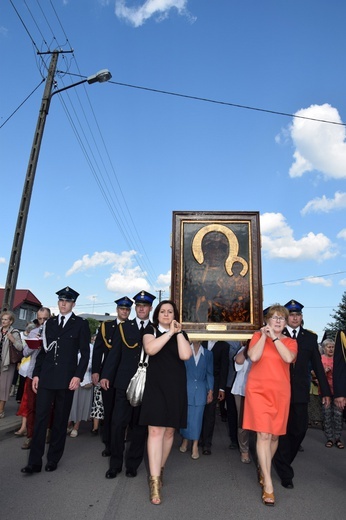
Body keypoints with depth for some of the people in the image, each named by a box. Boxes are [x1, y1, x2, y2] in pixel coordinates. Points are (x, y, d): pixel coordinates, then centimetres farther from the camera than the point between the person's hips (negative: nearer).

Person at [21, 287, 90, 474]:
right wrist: (36, 374, 7)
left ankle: (53, 459, 24)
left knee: (60, 420, 9)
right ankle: (34, 462, 12)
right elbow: (43, 350, 12)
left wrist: (78, 375, -12)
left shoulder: (81, 324, -1)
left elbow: (85, 353, -3)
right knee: (40, 418, 2)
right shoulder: (50, 322, 11)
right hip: (46, 377, 3)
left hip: (66, 378, -3)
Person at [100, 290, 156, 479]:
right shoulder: (123, 327, 6)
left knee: (139, 425, 10)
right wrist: (106, 375, -2)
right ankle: (115, 464, 20)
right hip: (124, 382, 0)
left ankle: (133, 464, 27)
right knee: (118, 423, 2)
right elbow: (115, 353, 5)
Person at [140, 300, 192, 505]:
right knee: (155, 430, -8)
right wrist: (170, 332, -16)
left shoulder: (181, 334, 7)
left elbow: (185, 355, -10)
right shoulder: (151, 331, 3)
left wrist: (178, 332, -11)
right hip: (156, 386, -2)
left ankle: (159, 470, 32)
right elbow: (150, 349, -18)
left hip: (175, 387, 3)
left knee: (169, 431, 12)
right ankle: (155, 481, -2)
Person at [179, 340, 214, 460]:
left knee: (197, 417, 3)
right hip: (186, 388, -1)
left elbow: (209, 373, 7)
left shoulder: (208, 354, 4)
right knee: (185, 415, 7)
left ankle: (195, 445, 11)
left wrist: (210, 391, 4)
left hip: (200, 390, 1)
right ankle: (185, 440, 25)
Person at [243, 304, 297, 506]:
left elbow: (289, 358, -16)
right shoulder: (258, 336, 2)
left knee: (274, 435, 13)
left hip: (280, 393, 3)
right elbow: (253, 357, -14)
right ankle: (268, 484, 1)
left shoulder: (290, 342, 6)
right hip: (258, 391, -3)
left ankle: (263, 469, 36)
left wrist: (274, 337, -17)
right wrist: (264, 335, -12)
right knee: (263, 434, -9)